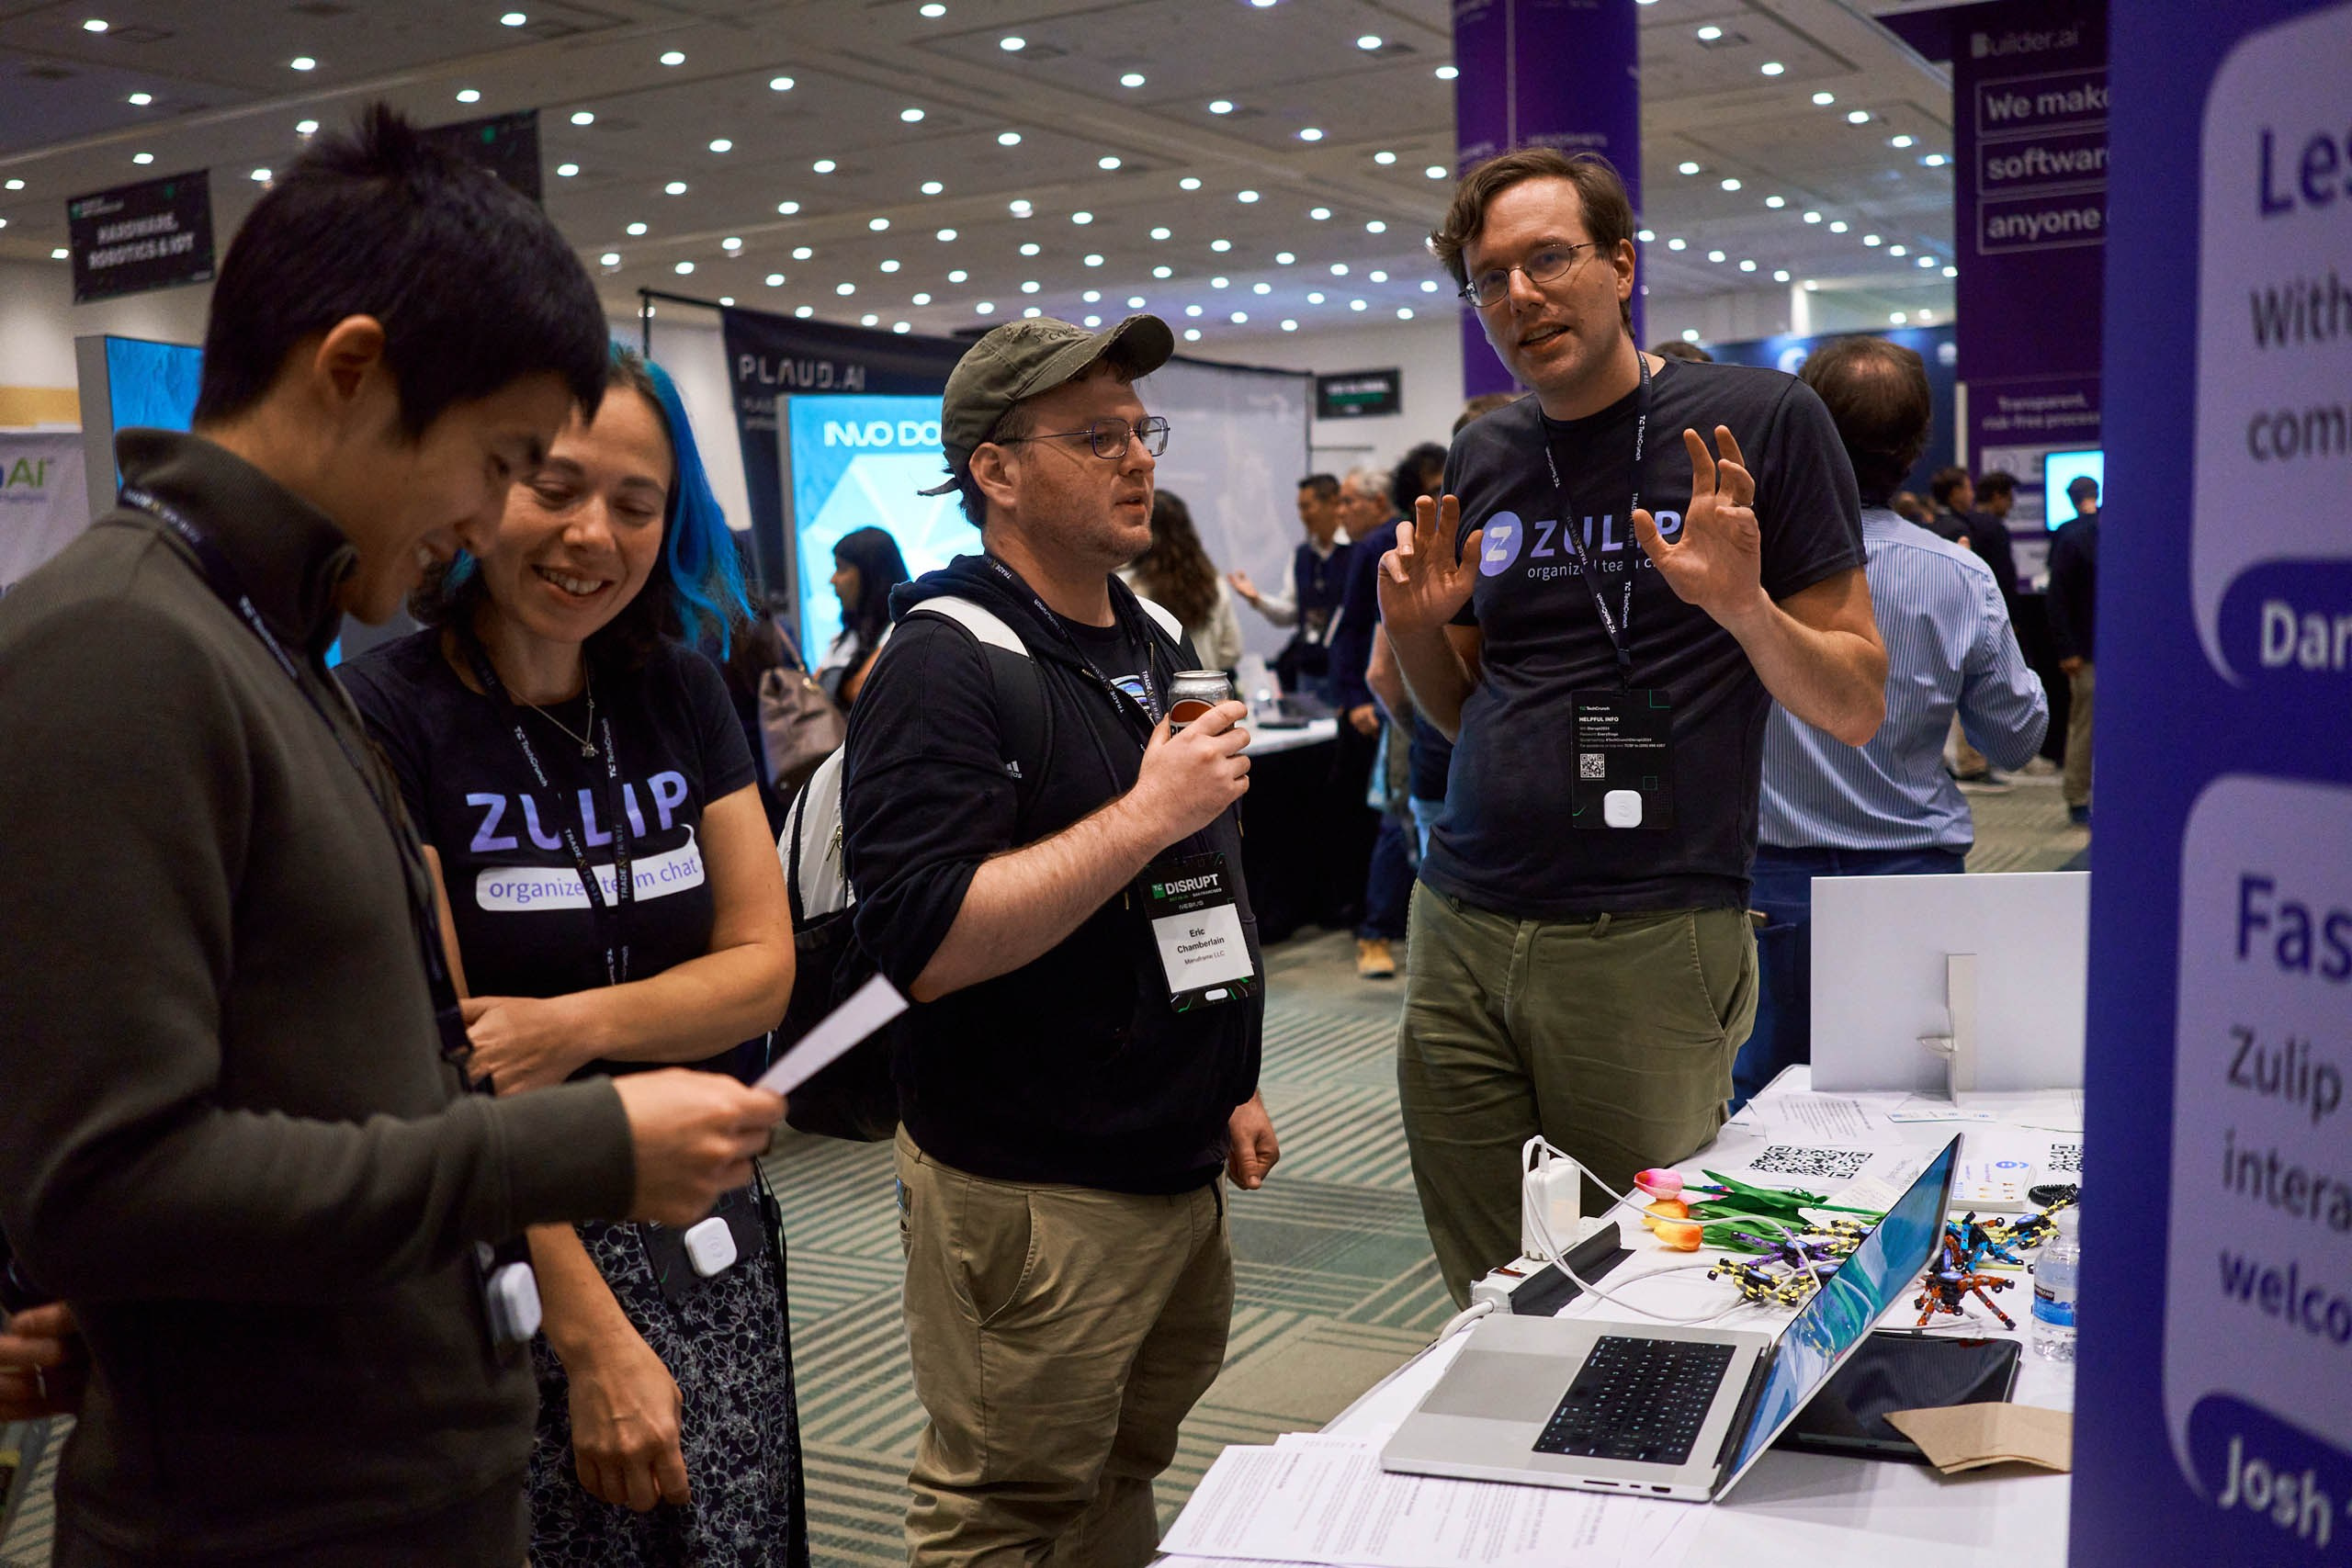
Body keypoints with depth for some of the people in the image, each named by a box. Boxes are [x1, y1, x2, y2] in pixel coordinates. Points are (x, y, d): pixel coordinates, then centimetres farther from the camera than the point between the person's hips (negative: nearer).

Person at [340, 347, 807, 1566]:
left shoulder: (681, 696, 5)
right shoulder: (386, 714, -12)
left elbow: (764, 966, 1)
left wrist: (576, 1025, -18)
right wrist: (592, 1338, -17)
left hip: (708, 1241, 5)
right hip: (503, 1253, -4)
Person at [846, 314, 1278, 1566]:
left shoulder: (1159, 640, 11)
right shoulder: (946, 665, -16)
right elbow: (923, 945, -27)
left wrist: (1232, 1083, 18)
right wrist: (1146, 815, -25)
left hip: (1180, 1170, 8)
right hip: (1030, 1193, -8)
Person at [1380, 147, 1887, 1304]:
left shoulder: (1759, 423, -2)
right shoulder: (1484, 459, 12)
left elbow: (1856, 710, -2)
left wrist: (1743, 606, -20)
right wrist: (1414, 629, 1)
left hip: (1650, 944, -4)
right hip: (1463, 934, 5)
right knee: (1489, 1307, 12)